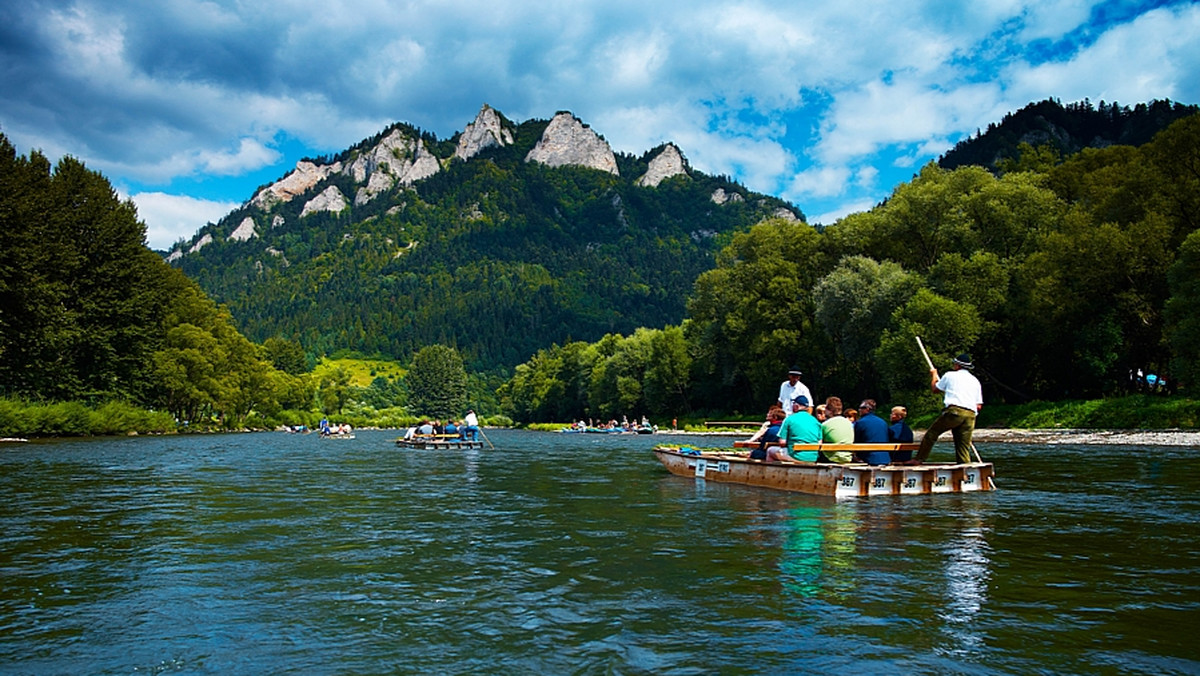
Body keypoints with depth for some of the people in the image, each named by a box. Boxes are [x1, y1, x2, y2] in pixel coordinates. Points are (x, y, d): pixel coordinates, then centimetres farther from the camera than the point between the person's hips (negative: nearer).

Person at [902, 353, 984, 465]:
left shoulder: (950, 375, 11)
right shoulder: (976, 381, 22)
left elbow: (934, 389, 23)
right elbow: (979, 406, 16)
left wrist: (933, 375, 39)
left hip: (954, 411, -4)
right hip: (971, 414, 4)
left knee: (931, 433, 5)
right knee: (964, 447, 6)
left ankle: (918, 459, 1)